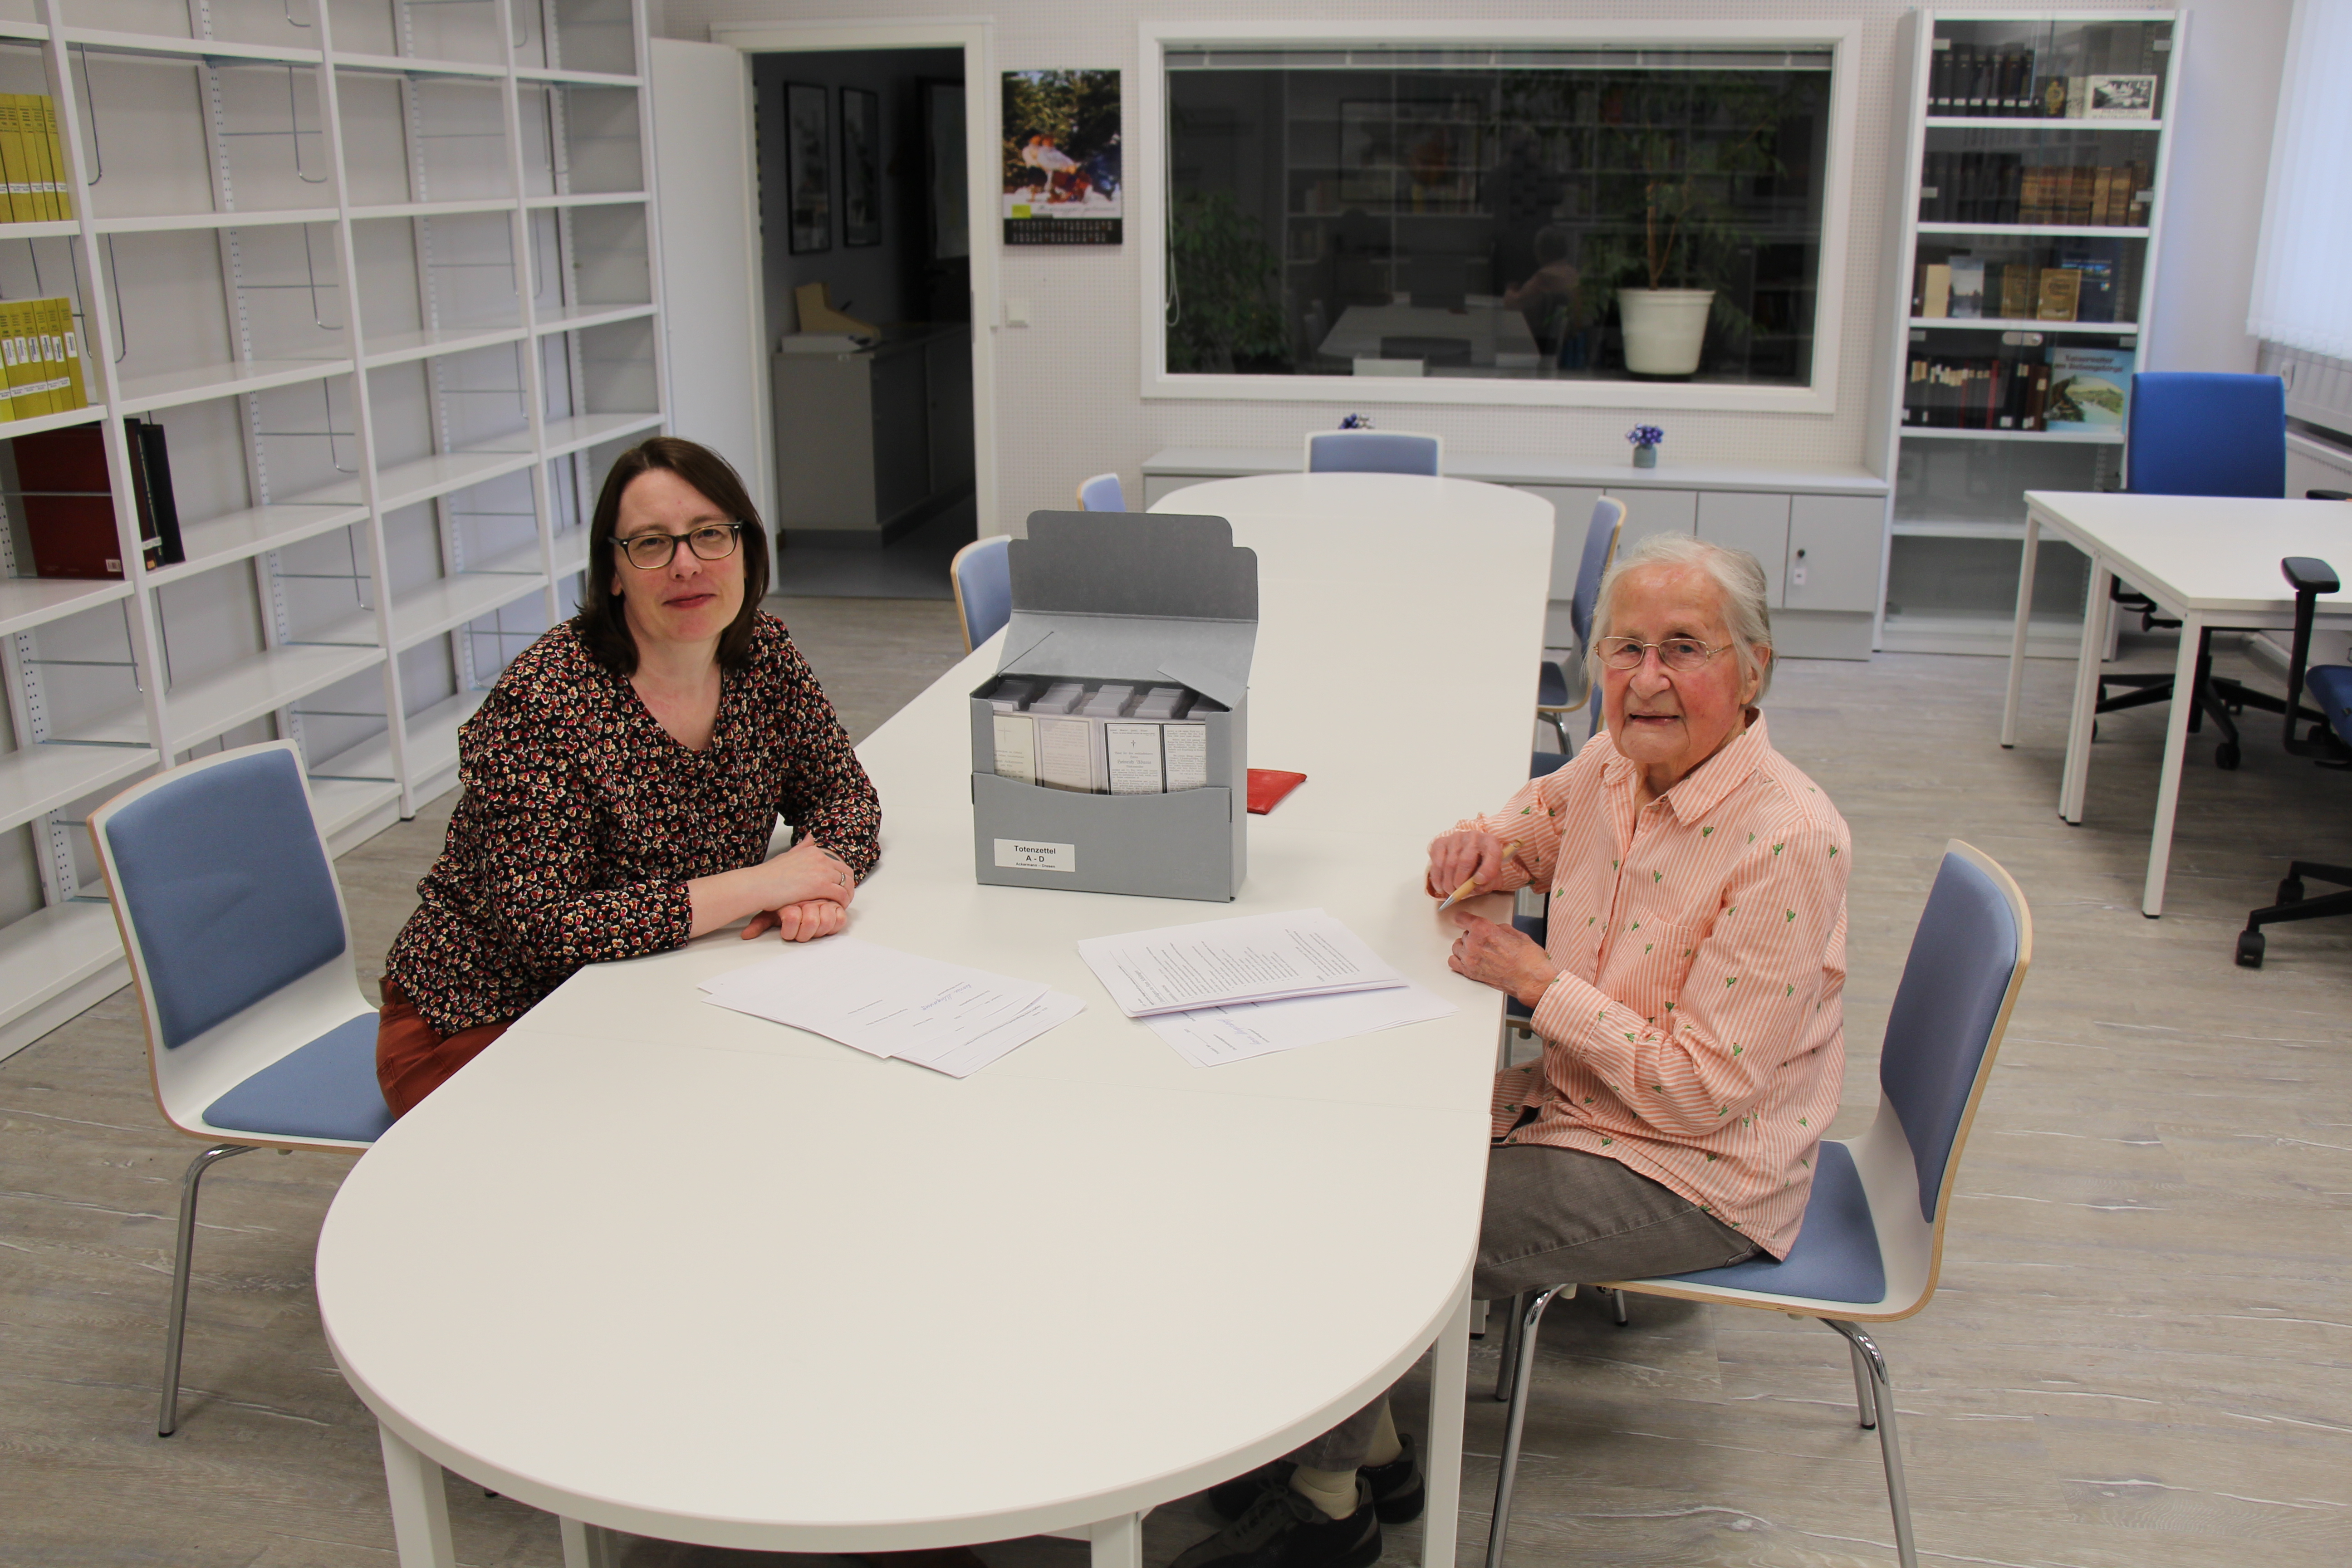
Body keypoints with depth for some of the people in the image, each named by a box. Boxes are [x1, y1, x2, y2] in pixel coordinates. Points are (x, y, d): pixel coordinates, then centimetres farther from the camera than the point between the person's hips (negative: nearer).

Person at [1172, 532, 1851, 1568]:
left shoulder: (1786, 843, -26)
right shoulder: (1614, 768, -3)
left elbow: (1705, 1092, -25)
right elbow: (1523, 830, 18)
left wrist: (1538, 982, -22)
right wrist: (1480, 849, -7)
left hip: (1692, 1181, -8)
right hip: (1574, 1099, 8)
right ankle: (1368, 1452, 17)